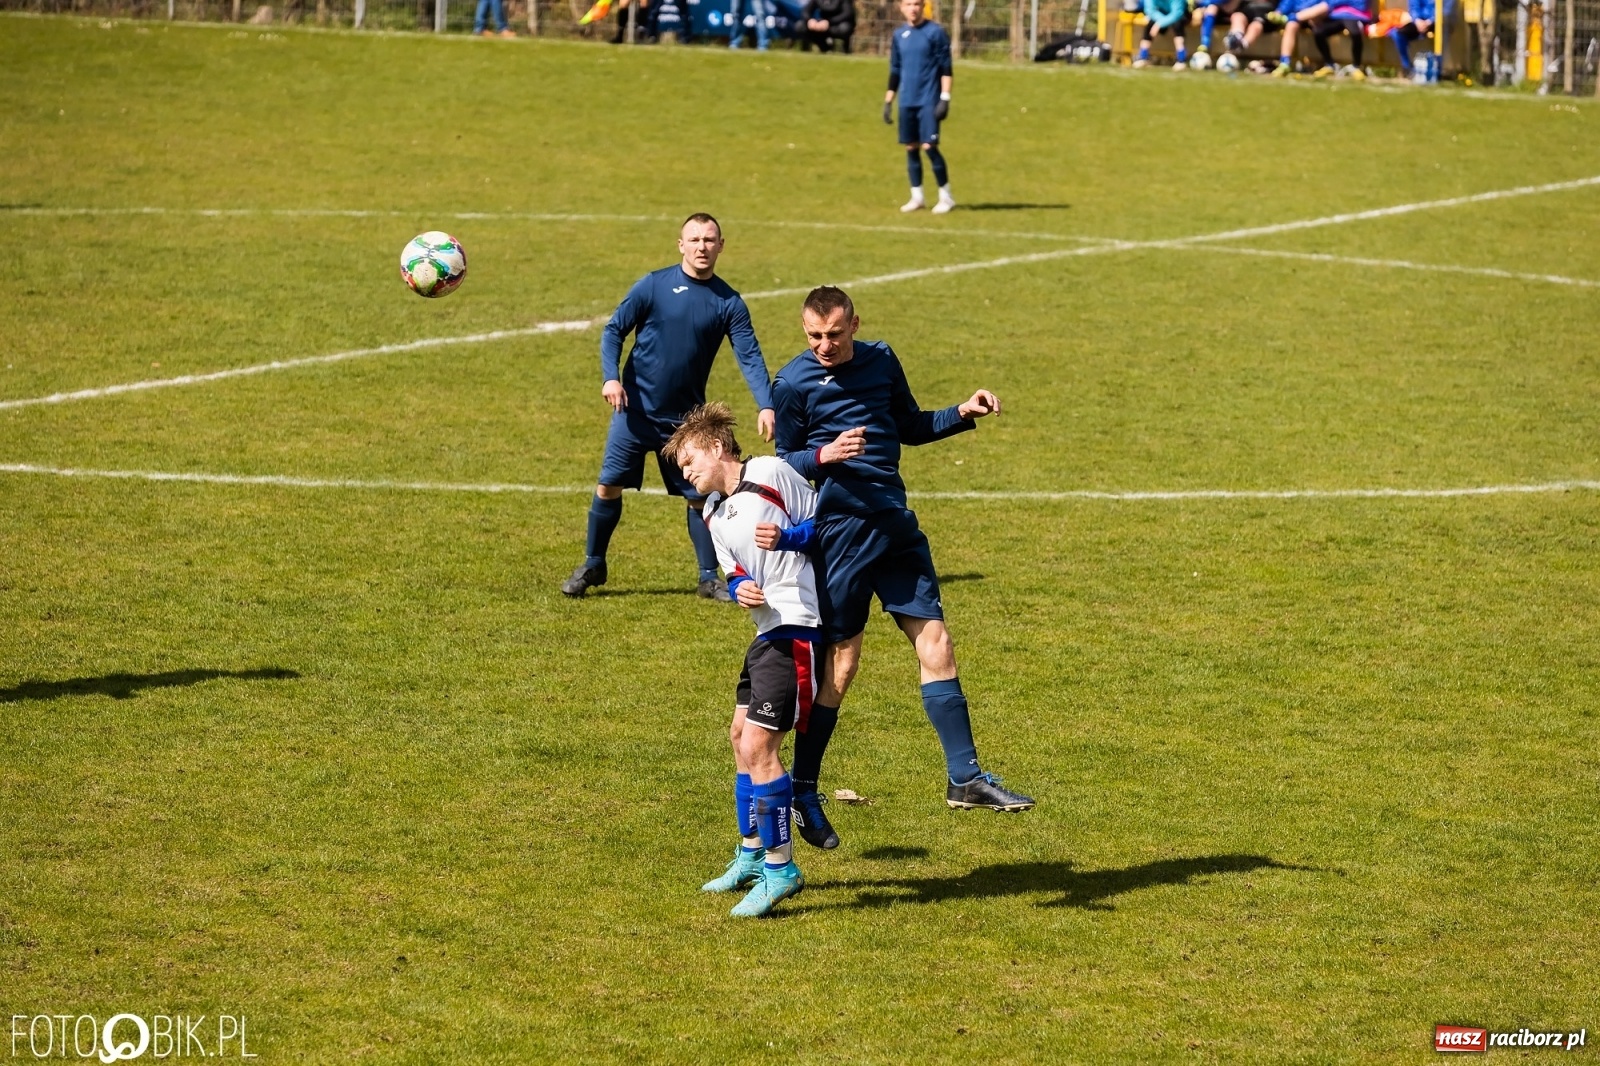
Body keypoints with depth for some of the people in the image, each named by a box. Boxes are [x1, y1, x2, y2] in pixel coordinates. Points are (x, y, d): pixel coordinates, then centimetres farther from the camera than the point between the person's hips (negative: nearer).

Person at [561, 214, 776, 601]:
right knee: (609, 486, 1)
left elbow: (749, 356, -7)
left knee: (701, 495, 4)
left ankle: (709, 578, 17)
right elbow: (614, 330, -2)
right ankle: (592, 566, 19)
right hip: (636, 409, -1)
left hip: (686, 418, 1)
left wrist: (766, 406, -21)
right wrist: (610, 377, -18)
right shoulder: (653, 285, -6)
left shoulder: (728, 303, -2)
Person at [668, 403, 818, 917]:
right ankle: (752, 855, 34)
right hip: (766, 628, 10)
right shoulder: (713, 513, 16)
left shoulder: (771, 474, -8)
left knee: (758, 745, -13)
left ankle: (781, 869, -5)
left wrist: (787, 538, -18)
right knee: (741, 736, 19)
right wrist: (741, 587, -5)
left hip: (794, 627, -10)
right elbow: (735, 571, 16)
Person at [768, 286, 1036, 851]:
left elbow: (911, 426, 23)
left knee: (935, 645, 2)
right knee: (840, 661, -2)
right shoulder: (793, 383, -5)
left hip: (896, 525, 5)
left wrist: (963, 414, 7)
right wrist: (824, 455, -21)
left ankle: (965, 777, 8)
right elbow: (784, 462, -2)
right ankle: (802, 791, 9)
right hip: (839, 531, -5)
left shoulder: (881, 360, 10)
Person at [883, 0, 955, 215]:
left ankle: (946, 196, 1)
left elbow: (946, 68, -5)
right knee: (911, 148, 5)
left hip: (928, 101, -5)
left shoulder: (935, 32, -4)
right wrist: (888, 102, 14)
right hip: (907, 101, 5)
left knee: (929, 146, -10)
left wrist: (945, 98, -11)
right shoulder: (899, 36, 11)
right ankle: (917, 197, 13)